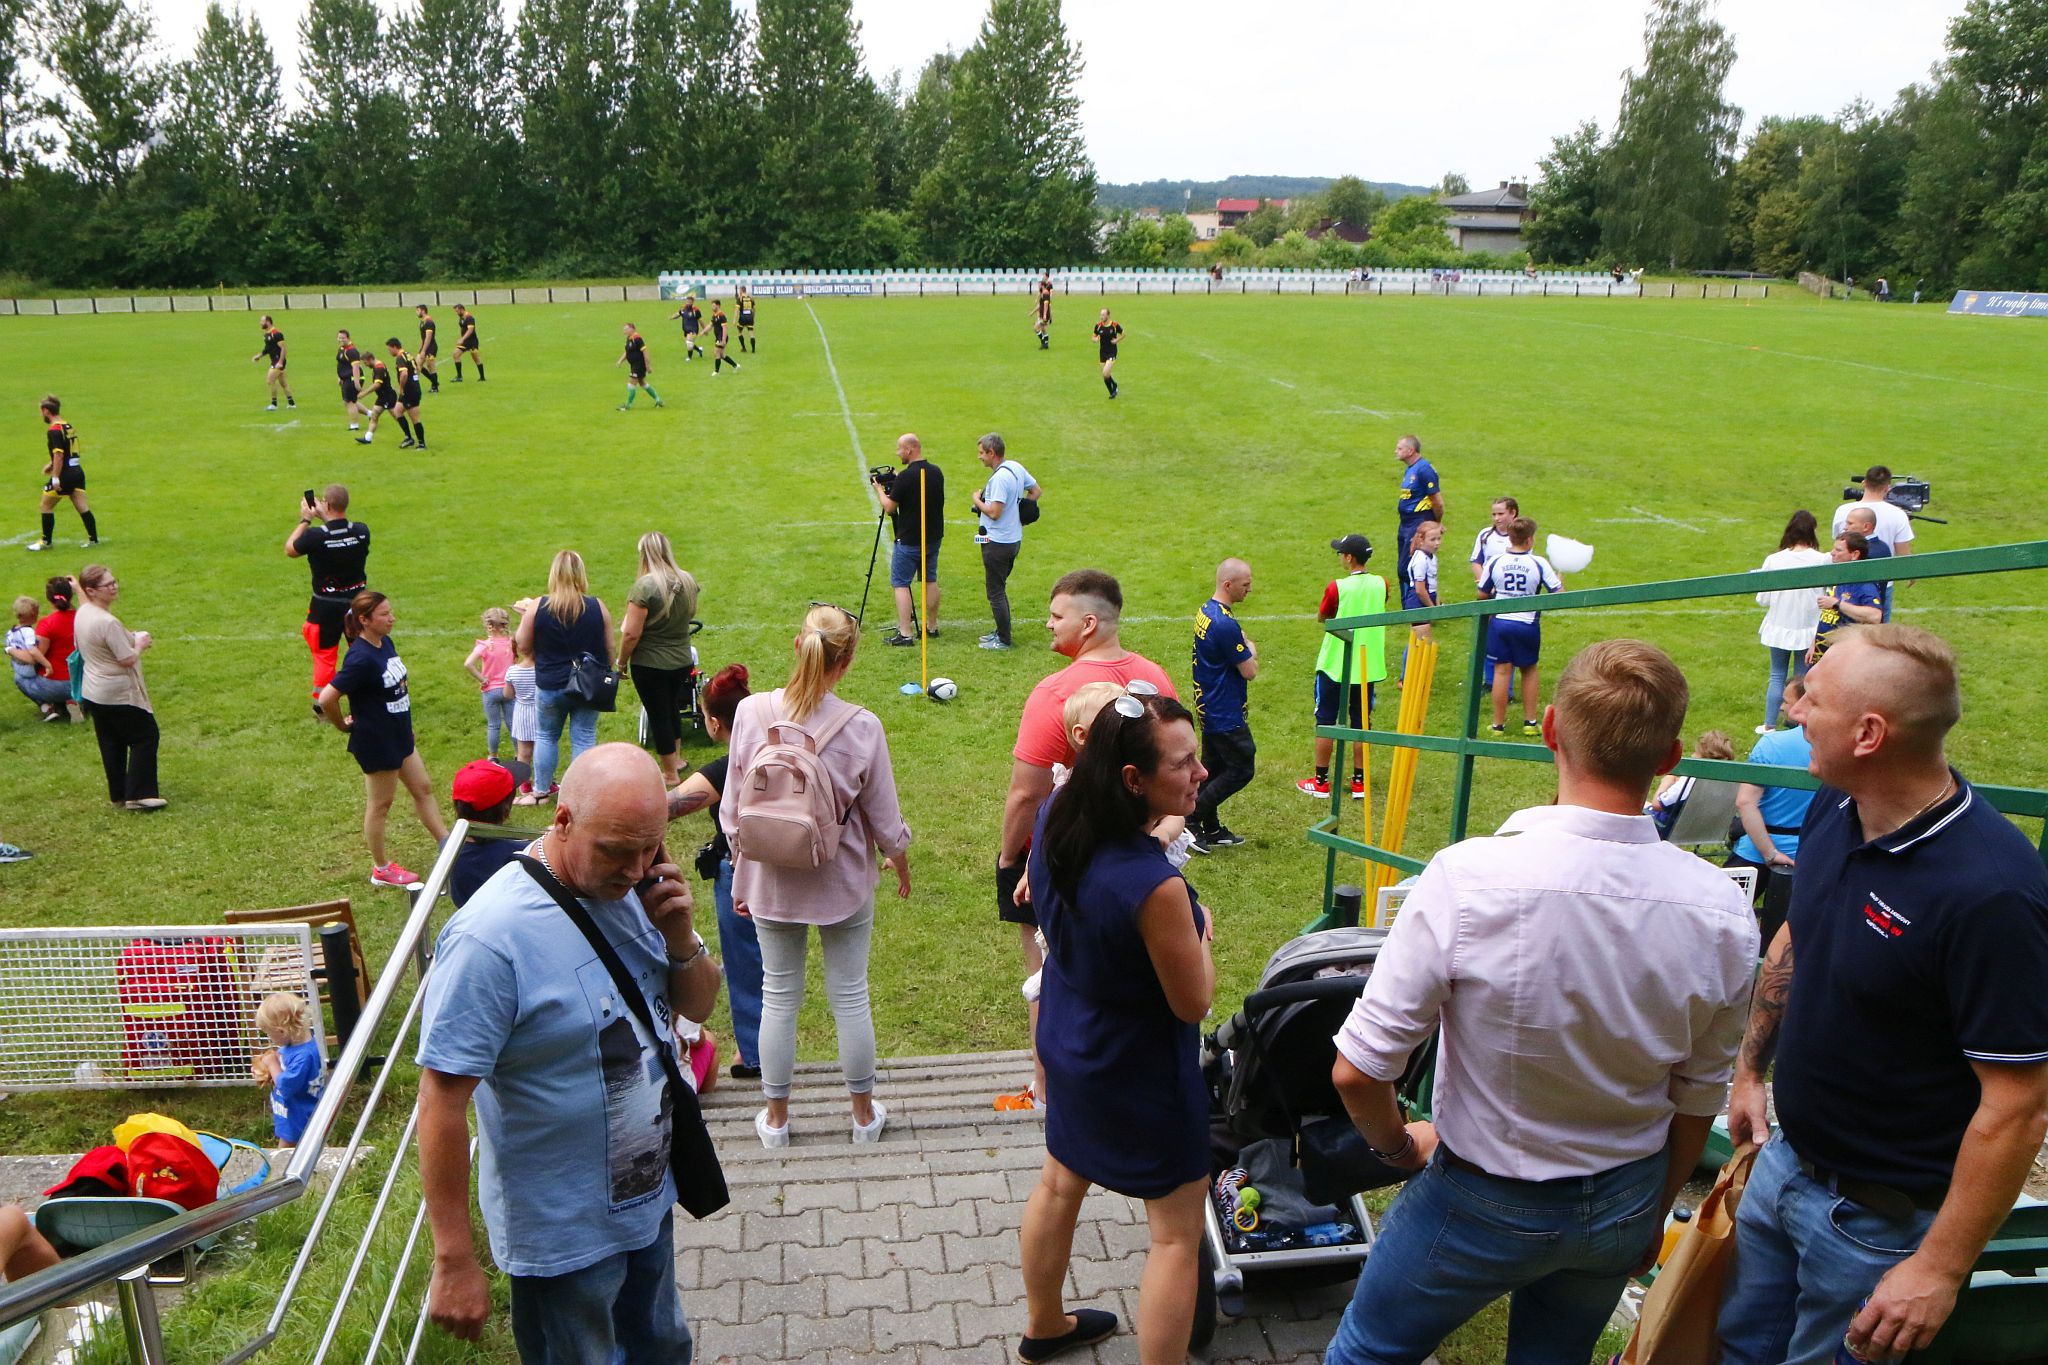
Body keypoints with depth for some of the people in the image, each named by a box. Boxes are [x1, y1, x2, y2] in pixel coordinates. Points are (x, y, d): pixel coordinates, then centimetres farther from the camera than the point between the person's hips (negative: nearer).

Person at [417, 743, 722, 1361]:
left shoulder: (631, 887, -7)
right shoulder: (491, 936, -28)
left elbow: (698, 1006, 3)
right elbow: (443, 1100, -24)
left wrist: (681, 939, -18)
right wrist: (454, 1262, -20)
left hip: (650, 1200, 7)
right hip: (565, 1236, -6)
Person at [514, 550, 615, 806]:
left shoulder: (537, 607, -11)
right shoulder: (598, 608, -8)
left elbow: (523, 647, -1)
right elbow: (609, 650, 1)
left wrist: (525, 616, 11)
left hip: (549, 686, 0)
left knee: (546, 737, 17)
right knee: (583, 738, 8)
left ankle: (540, 791, 26)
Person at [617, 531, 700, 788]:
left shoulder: (645, 586, -22)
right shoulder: (688, 581, -2)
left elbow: (631, 633, -21)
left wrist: (622, 661, -7)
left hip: (650, 664, -6)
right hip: (683, 661, 6)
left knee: (658, 714, 8)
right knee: (672, 708, 25)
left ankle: (671, 773, 17)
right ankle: (676, 759, 40)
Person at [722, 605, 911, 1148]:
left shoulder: (751, 712, -15)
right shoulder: (861, 727, -20)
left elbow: (734, 808, -6)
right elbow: (884, 819, -10)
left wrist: (742, 873, 11)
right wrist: (900, 862, 11)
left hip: (770, 876, 1)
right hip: (844, 880, -1)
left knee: (779, 995, 16)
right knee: (850, 995, 14)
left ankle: (776, 1117, 31)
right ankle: (864, 1113, 31)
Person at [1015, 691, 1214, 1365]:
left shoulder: (1054, 818, -15)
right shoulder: (1153, 884, -38)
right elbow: (1193, 1003, -23)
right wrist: (1199, 930, -7)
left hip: (1068, 1039, 9)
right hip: (1139, 1071, -8)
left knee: (1060, 1182, 29)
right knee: (1177, 1233, 11)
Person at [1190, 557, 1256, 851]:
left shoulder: (1205, 612, 6)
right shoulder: (1225, 624, -25)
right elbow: (1249, 671, -17)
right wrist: (1251, 650, 1)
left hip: (1209, 708, 10)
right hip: (1226, 715, -10)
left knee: (1213, 768, 16)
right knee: (1242, 769, 0)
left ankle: (1210, 829, 25)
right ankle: (1192, 815, 0)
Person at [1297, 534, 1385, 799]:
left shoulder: (1337, 587, -17)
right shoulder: (1381, 585, -4)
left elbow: (1321, 617, -2)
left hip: (1335, 665, -4)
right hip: (1368, 666, 4)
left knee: (1325, 722, 8)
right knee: (1361, 724, 11)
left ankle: (1320, 781, 14)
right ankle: (1359, 782, 16)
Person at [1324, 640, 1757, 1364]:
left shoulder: (1468, 877, -30)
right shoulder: (1721, 911, -16)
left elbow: (1357, 1070, -24)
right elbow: (1697, 1100, -1)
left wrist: (1397, 1143, -1)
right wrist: (1651, 1216, 17)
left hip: (1481, 1201, -3)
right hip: (1623, 1208, 4)